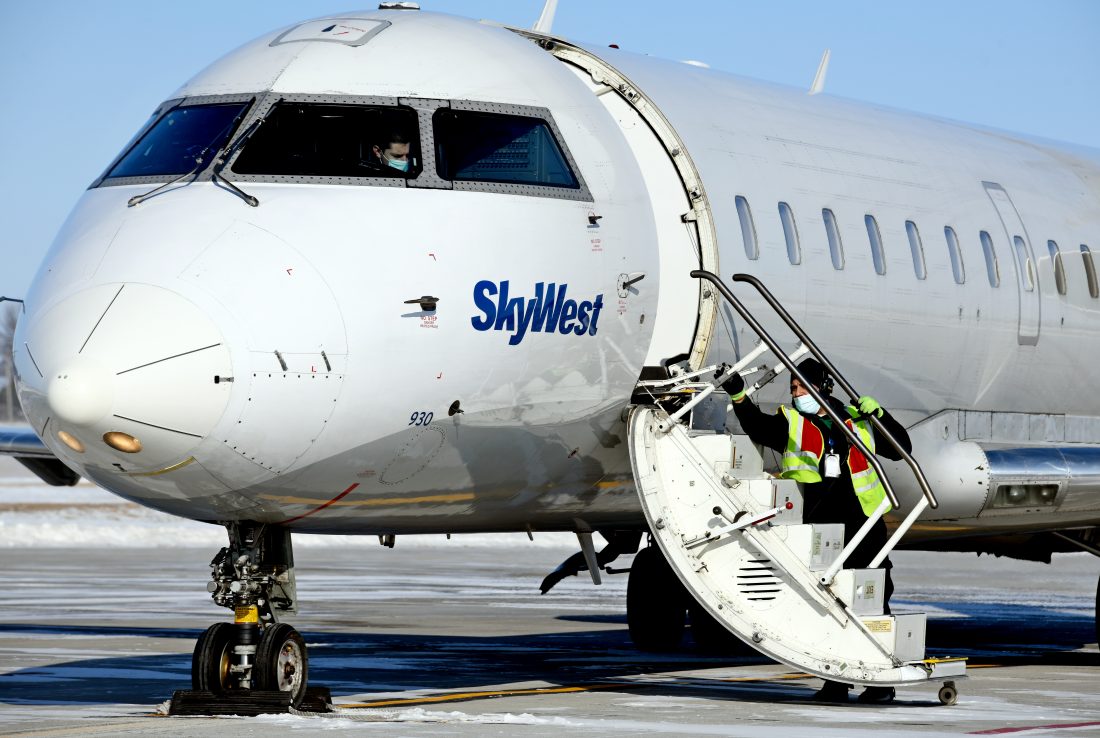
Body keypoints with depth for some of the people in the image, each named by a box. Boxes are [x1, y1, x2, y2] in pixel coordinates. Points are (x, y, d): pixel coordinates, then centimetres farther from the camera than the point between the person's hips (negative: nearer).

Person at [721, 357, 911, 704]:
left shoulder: (857, 420, 12)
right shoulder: (791, 423, 9)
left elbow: (900, 449, 14)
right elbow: (759, 427, -11)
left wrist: (880, 415, -1)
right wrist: (739, 397, -28)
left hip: (863, 524, -1)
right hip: (817, 528, 1)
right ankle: (836, 682, 11)